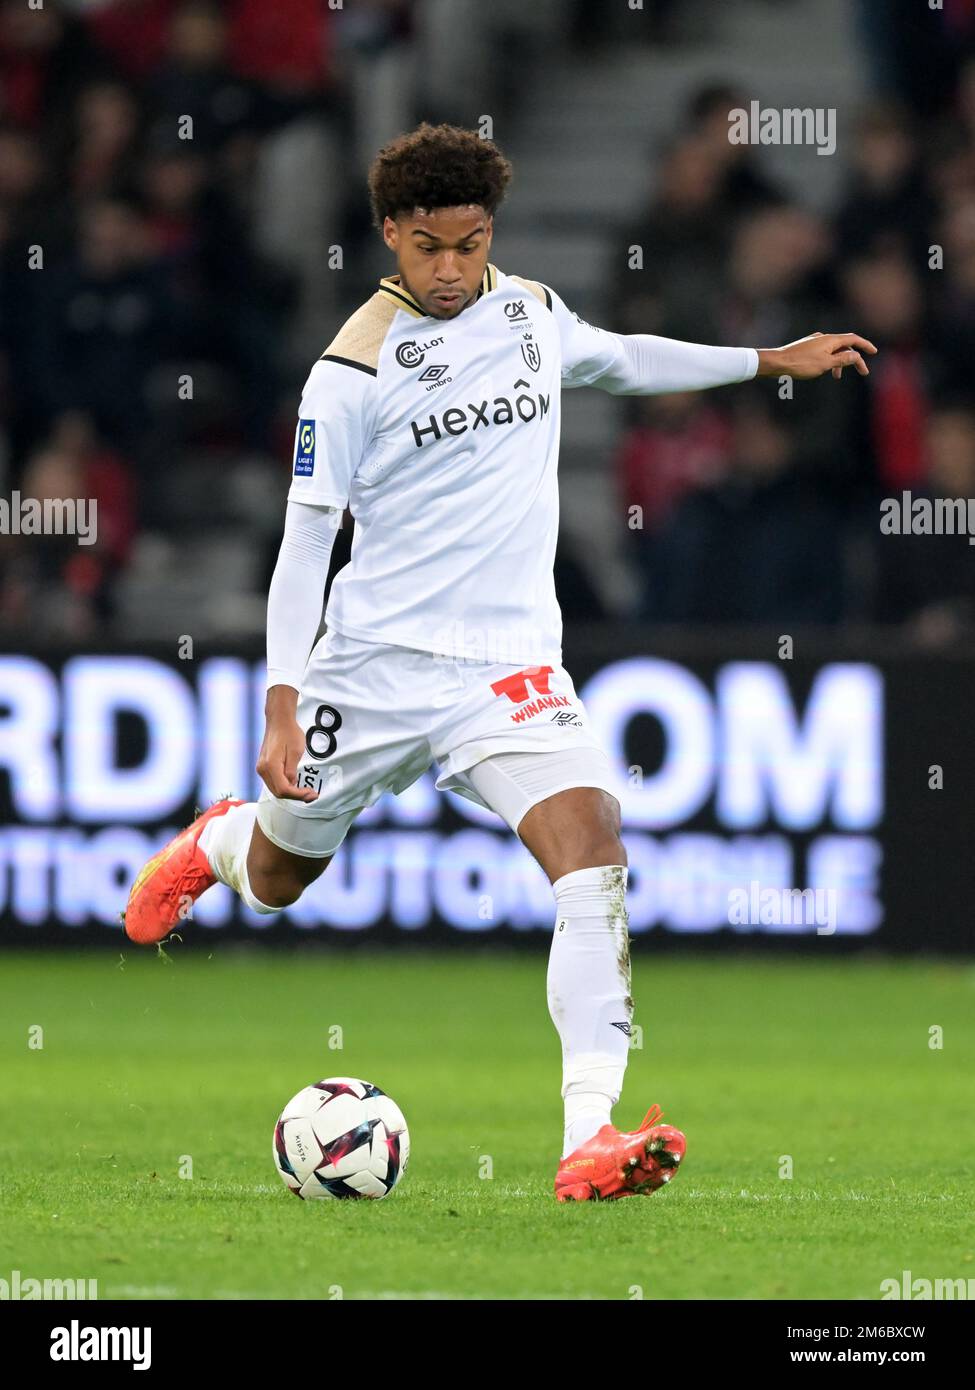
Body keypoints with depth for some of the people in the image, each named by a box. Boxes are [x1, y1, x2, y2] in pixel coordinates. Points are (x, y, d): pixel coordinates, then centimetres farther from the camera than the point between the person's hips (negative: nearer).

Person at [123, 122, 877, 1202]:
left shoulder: (530, 311, 5)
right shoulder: (355, 368, -11)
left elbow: (620, 359, 29)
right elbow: (304, 541, -8)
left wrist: (770, 360, 30)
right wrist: (281, 707, -15)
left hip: (510, 661, 2)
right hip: (375, 661, -2)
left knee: (591, 843, -22)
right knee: (280, 876, 15)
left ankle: (590, 1135, -29)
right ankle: (215, 846, 57)